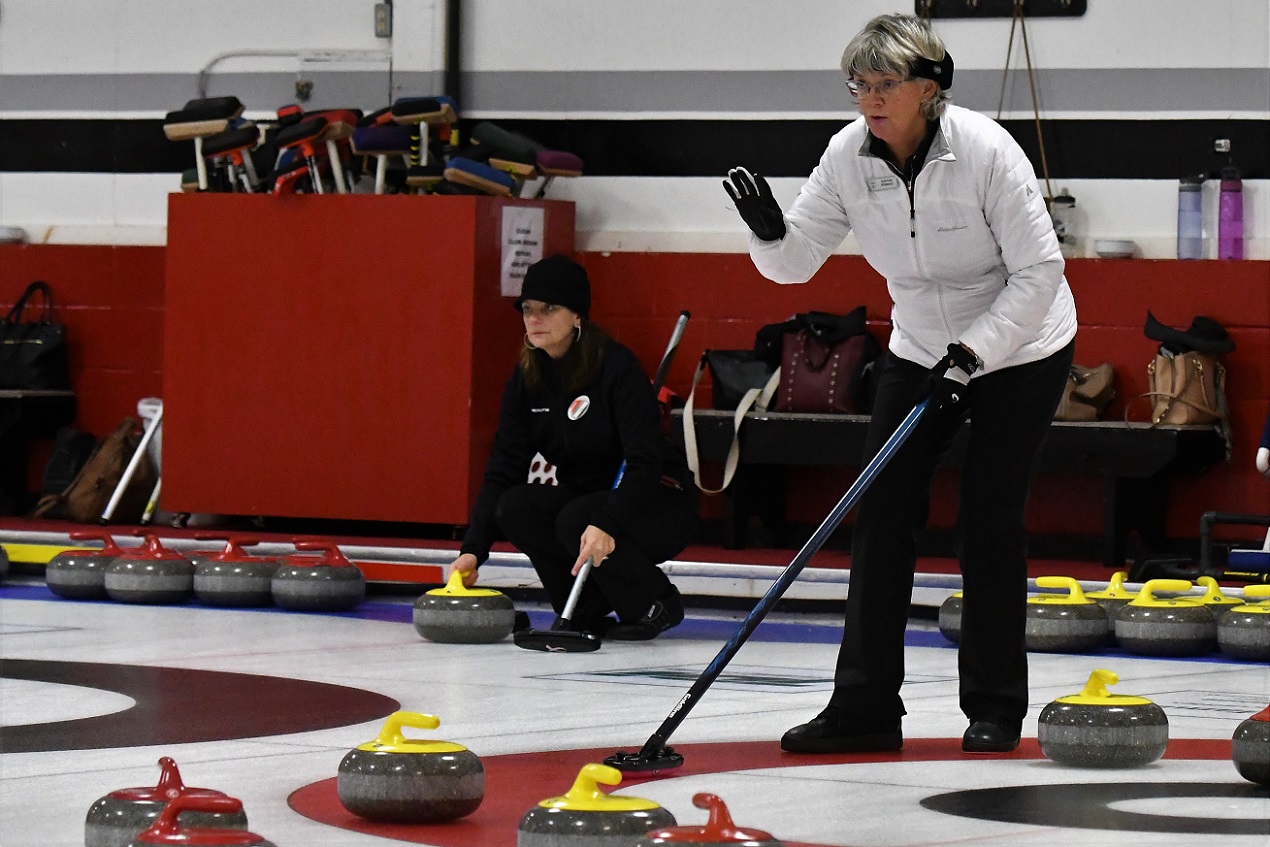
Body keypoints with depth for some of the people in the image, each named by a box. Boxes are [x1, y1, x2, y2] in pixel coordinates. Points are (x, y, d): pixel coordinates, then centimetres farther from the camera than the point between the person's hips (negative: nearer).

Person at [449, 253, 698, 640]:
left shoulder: (617, 368, -21)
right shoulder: (527, 377, -3)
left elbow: (645, 461, -29)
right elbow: (504, 467, -7)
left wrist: (605, 523, -45)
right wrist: (473, 549, -20)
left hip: (658, 504, -6)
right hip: (585, 497, 6)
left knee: (576, 521, -33)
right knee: (515, 507, -20)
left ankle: (657, 602, -7)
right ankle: (588, 612, -5)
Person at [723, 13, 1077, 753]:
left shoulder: (985, 150, -26)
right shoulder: (849, 155, -12)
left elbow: (1039, 270, -22)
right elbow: (798, 260, -7)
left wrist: (972, 352, -27)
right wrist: (769, 233, -29)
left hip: (1020, 351, -5)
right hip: (921, 351, 5)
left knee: (990, 524, -7)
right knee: (883, 512, -4)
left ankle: (995, 711, 5)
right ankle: (864, 706, -1)